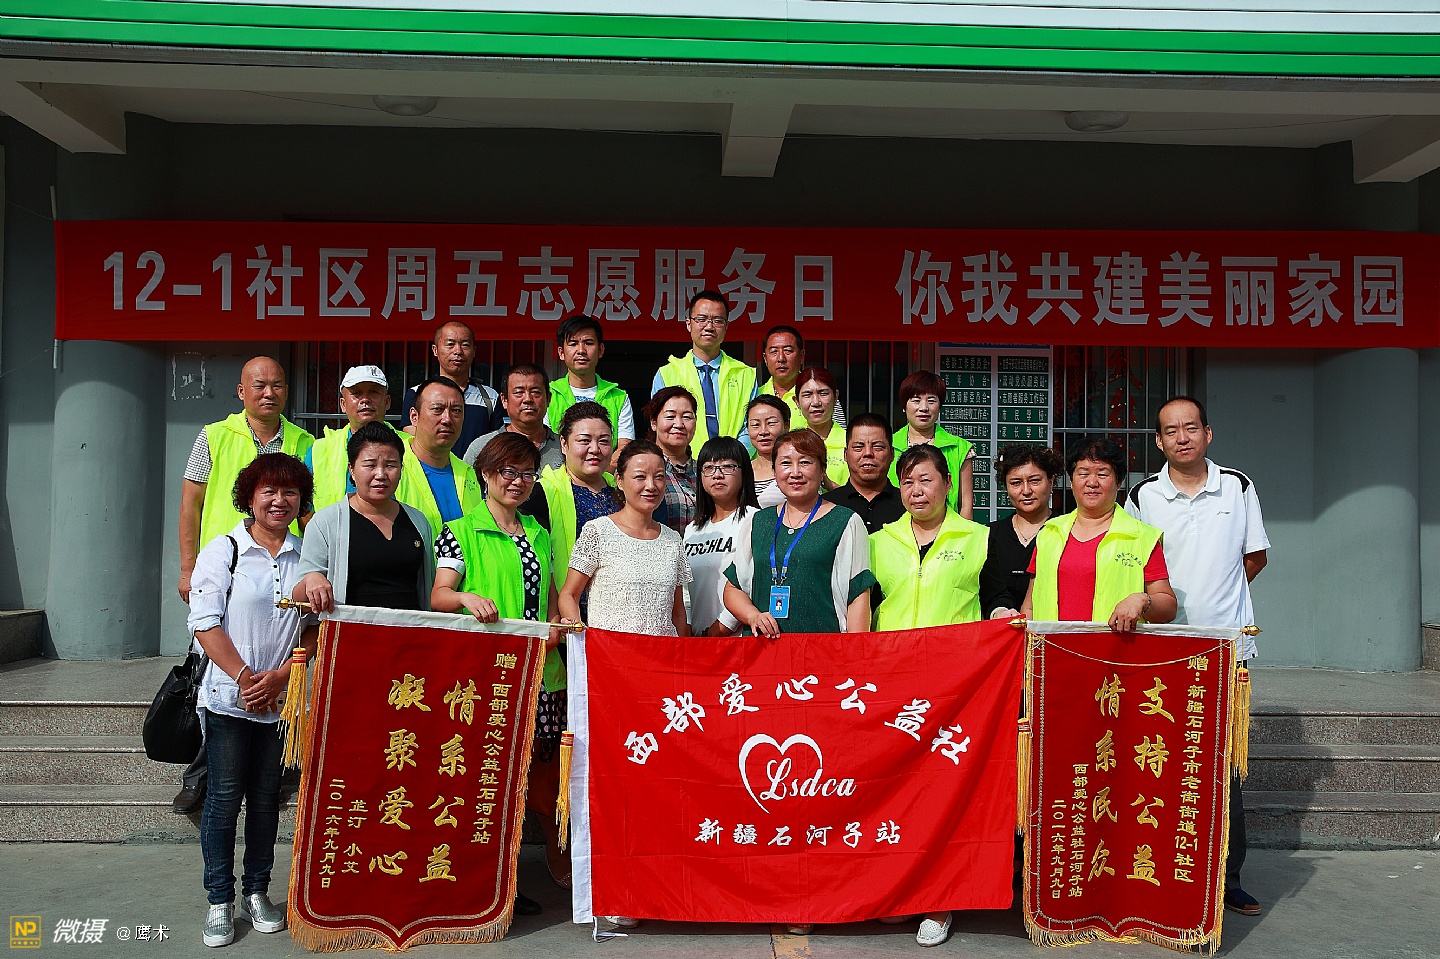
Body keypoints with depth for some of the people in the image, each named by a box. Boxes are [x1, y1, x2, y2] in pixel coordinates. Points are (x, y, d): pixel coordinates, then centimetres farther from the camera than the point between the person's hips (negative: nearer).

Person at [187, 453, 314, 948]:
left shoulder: (307, 556, 3)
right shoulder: (223, 550, -2)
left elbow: (317, 626, 3)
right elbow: (205, 623, -7)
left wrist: (280, 675, -9)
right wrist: (245, 677, -13)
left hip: (283, 699, 2)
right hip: (228, 698, -2)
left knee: (267, 797, 10)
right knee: (224, 797, 3)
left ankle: (256, 892, 23)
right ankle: (219, 901, 15)